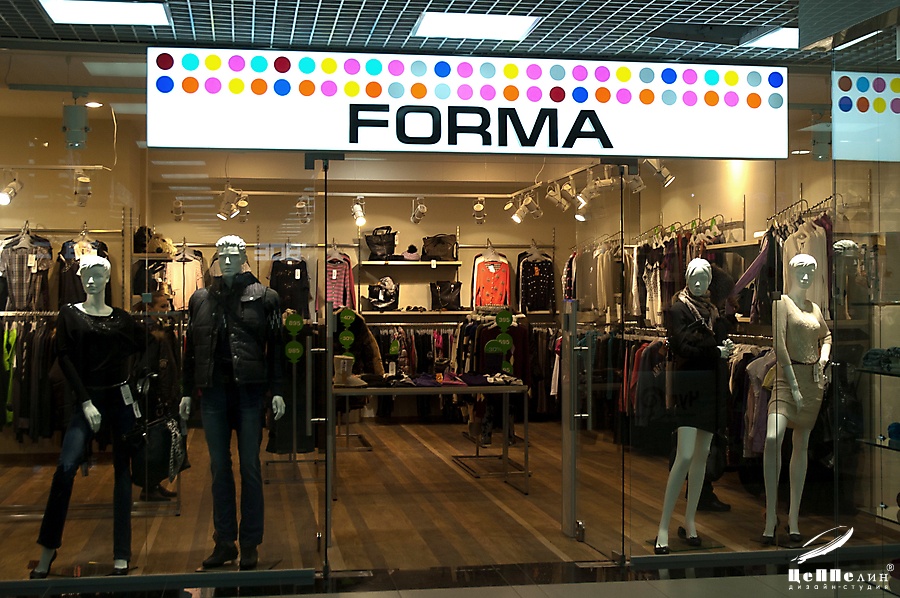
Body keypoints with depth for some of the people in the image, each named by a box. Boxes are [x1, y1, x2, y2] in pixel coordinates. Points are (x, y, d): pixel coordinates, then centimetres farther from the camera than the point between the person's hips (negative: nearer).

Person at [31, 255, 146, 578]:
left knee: (123, 470, 1)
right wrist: (85, 401, -10)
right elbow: (65, 358, -4)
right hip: (89, 399, -2)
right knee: (66, 468, -16)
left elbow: (145, 347, 11)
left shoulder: (121, 317, 9)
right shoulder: (69, 314, 4)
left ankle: (122, 556, 6)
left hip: (122, 397, 2)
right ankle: (48, 549, -2)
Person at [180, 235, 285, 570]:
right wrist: (187, 391, 11)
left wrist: (276, 391, -4)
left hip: (249, 391, -3)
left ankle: (250, 544, 9)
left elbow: (275, 345, 2)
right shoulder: (201, 299, 12)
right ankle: (225, 542, 14)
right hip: (213, 392, 3)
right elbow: (191, 347, 14)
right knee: (219, 467, 7)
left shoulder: (263, 297, 3)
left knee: (250, 467, 1)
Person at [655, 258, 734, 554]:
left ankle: (689, 522, 16)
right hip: (689, 385, -7)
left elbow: (721, 343, 10)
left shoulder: (712, 310, 16)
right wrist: (716, 351, -10)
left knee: (702, 455, 8)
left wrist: (725, 348, -11)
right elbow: (682, 347, -15)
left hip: (711, 386, 7)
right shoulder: (678, 308, -4)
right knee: (685, 456, -15)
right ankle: (663, 528, -11)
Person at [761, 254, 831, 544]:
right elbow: (780, 346, -13)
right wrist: (794, 387, -18)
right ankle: (771, 515, -18)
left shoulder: (815, 308, 14)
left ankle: (794, 517, 12)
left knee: (802, 445, 7)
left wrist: (823, 358, 10)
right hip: (787, 376, -6)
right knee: (773, 438, -25)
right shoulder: (781, 303, -5)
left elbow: (826, 335, 33)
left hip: (813, 379, 7)